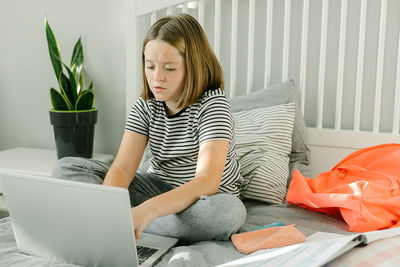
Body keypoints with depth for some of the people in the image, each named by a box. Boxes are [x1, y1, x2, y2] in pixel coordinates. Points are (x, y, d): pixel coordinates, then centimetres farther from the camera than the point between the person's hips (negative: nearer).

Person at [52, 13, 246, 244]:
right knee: (66, 168, -8)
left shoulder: (213, 104, -20)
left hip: (202, 198, -3)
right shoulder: (146, 106, -4)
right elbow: (122, 167, -14)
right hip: (157, 189, 4)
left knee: (229, 211, -42)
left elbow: (207, 182, -33)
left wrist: (145, 211, -48)